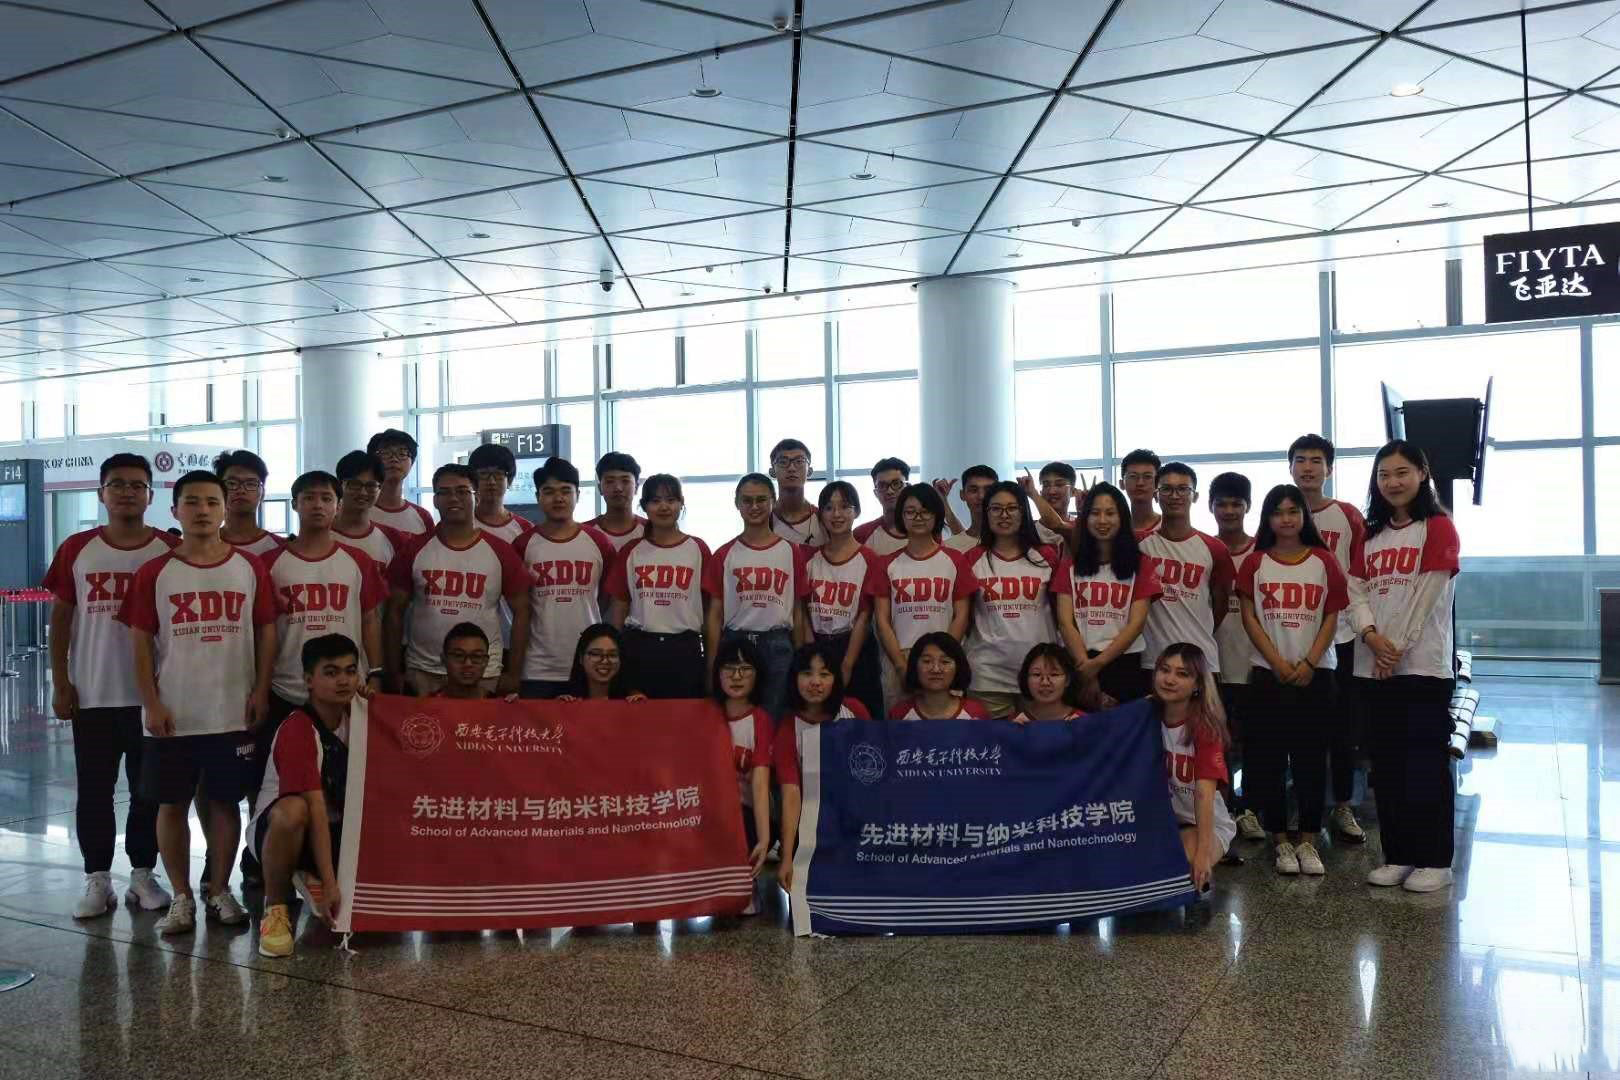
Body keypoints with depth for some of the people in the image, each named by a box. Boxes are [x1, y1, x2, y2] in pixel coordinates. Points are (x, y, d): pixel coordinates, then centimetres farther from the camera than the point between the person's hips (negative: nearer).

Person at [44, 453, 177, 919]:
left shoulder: (170, 551, 0)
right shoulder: (76, 549, 3)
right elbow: (61, 619, 6)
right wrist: (60, 683, 0)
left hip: (153, 695, -1)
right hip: (93, 695, 1)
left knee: (149, 791, 7)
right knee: (94, 791, 7)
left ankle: (143, 875, 19)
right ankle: (98, 880, 17)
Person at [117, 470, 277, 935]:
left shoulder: (250, 568, 2)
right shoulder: (154, 573, 2)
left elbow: (266, 632, 4)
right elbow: (142, 643, 1)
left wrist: (260, 691, -4)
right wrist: (151, 703, -6)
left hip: (234, 712, 0)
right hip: (172, 714, 0)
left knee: (225, 802, 8)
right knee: (171, 805, 6)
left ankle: (219, 891, 21)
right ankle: (181, 897, 19)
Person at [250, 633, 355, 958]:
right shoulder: (297, 730, -24)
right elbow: (316, 808, -30)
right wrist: (330, 885, -32)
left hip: (339, 829, 6)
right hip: (273, 828, -5)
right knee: (292, 811, -40)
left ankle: (310, 879, 12)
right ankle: (276, 908, -17)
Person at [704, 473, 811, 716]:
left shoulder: (792, 552, 5)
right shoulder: (724, 555, 6)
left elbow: (798, 611, 6)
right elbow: (715, 615, 6)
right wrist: (712, 666, 0)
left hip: (778, 646, 0)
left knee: (775, 718, 3)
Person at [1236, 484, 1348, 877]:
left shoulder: (1323, 561, 4)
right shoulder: (1255, 562, 3)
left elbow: (1331, 618, 2)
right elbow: (1249, 617, 0)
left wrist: (1309, 663, -9)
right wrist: (1279, 663, -8)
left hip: (1315, 673, 0)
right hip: (1268, 673, 0)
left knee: (1311, 759, 3)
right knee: (1268, 759, 1)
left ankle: (1308, 841, 12)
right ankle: (1281, 841, 11)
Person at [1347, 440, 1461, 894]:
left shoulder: (1438, 527, -2)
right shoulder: (1371, 534, 15)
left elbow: (1426, 595, -10)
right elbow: (1356, 591, 5)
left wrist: (1399, 649, -12)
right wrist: (1371, 635, -12)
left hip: (1424, 664, -6)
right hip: (1374, 666, 6)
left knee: (1427, 763, -1)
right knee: (1386, 764, 9)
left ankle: (1435, 860, 8)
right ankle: (1398, 855, 18)